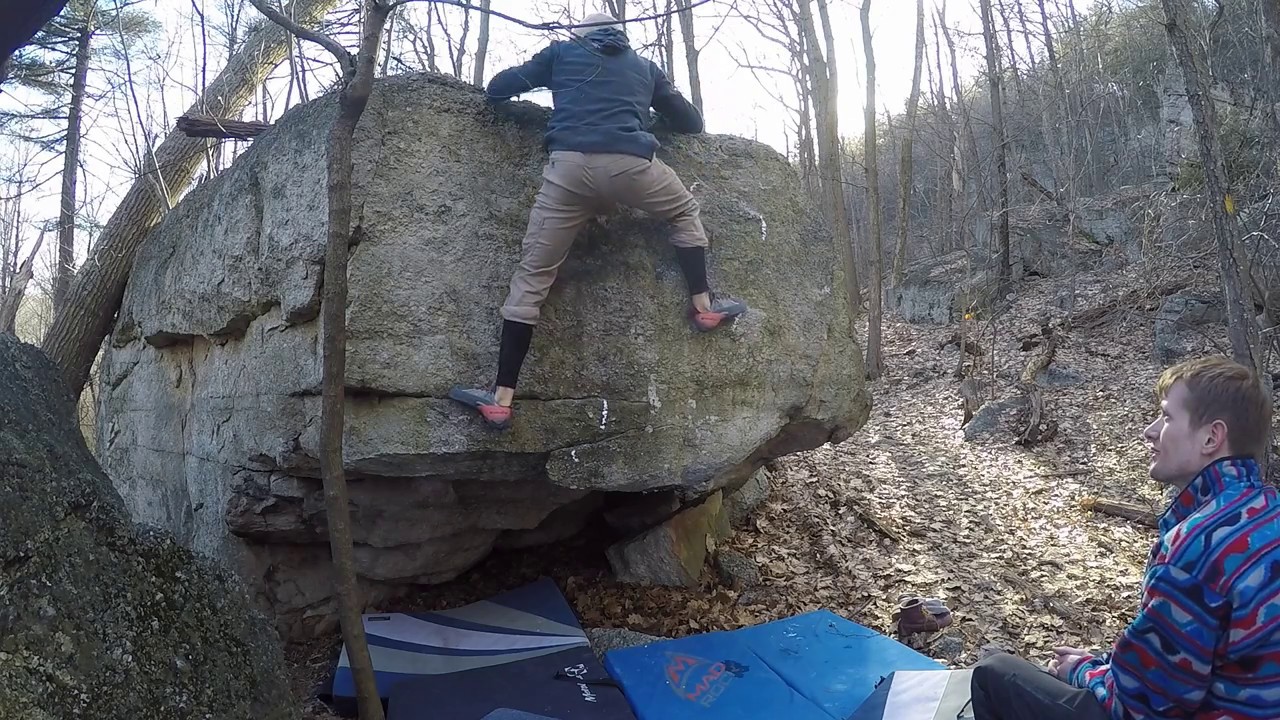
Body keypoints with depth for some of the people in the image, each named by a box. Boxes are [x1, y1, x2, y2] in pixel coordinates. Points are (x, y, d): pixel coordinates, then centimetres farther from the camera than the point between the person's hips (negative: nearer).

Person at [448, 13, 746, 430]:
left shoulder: (563, 52, 26)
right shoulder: (644, 66, 30)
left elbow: (497, 88, 26)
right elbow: (692, 124, 36)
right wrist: (655, 113, 57)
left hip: (570, 166, 0)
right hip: (630, 164, 1)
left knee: (533, 274, 3)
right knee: (685, 211, 31)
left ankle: (502, 399, -1)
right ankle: (704, 307, 25)